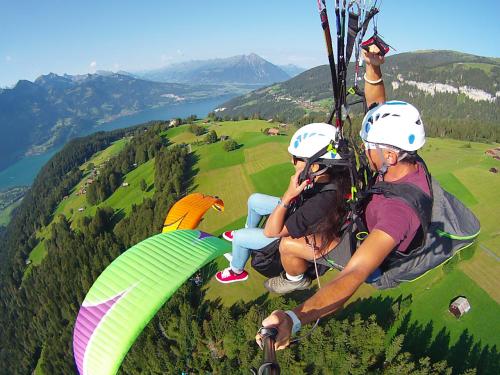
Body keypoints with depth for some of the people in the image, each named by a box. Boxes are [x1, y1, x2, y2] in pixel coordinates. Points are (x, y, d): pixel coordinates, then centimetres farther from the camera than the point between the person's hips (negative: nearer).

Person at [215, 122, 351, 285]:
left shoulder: (320, 203, -45)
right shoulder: (327, 176, -25)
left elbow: (270, 232, -36)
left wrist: (288, 196, -44)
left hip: (292, 238, -7)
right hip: (295, 213, 7)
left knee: (238, 237, 5)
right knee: (254, 200, 17)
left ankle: (236, 271, 37)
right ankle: (248, 231, 46)